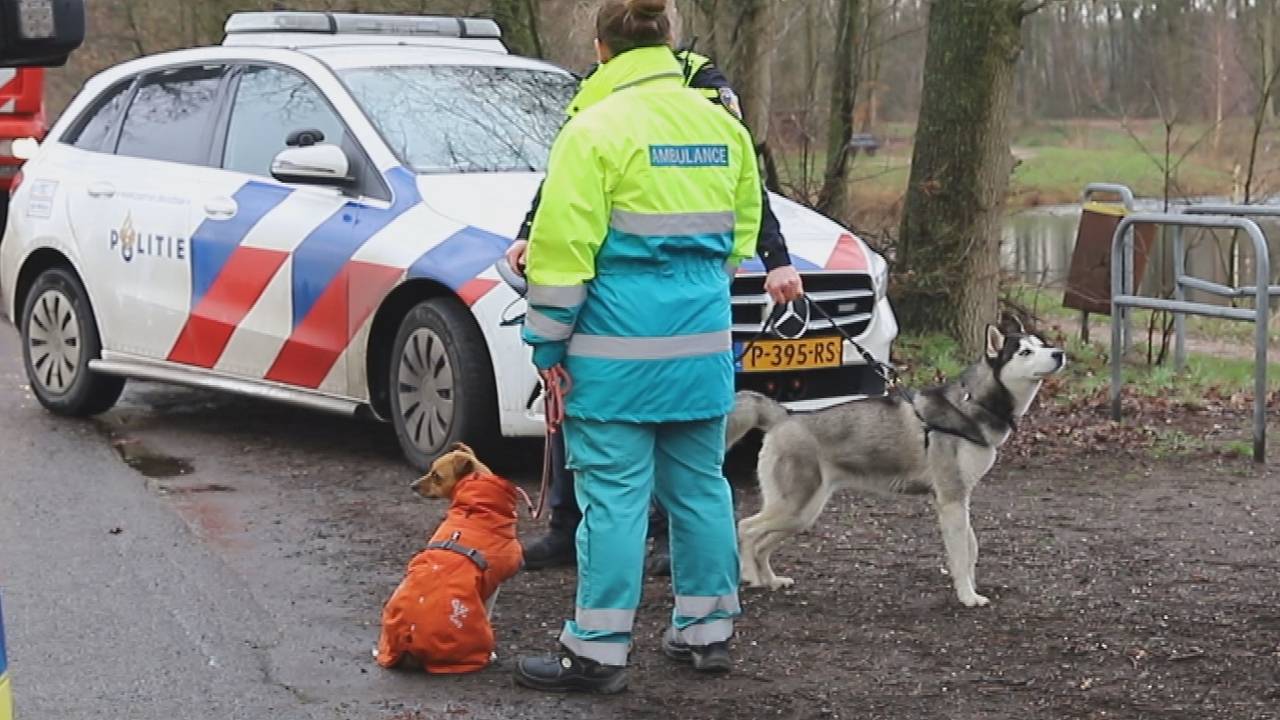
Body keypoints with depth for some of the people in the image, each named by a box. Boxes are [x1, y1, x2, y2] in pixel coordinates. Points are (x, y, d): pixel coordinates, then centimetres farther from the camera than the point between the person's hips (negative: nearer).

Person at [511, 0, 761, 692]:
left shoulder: (595, 129, -9)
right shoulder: (723, 126, 10)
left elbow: (563, 246, -12)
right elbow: (743, 232, 18)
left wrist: (547, 340, -4)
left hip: (619, 346, -6)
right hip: (704, 340, 6)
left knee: (614, 494, -3)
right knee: (699, 485, 13)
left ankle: (598, 650, 2)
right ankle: (707, 631, 23)